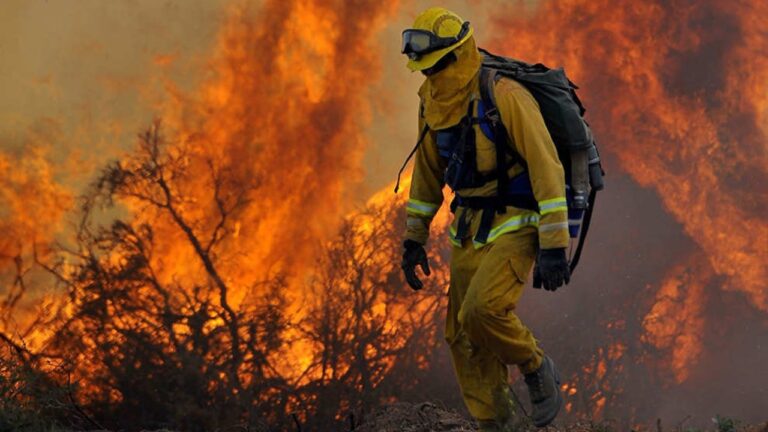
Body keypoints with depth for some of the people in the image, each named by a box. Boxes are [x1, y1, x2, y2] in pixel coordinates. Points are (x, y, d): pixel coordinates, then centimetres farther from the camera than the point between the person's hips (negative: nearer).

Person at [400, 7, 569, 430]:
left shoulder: (504, 96, -20)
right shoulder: (432, 104, 3)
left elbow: (546, 168, -20)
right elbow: (427, 173, 18)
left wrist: (554, 246, -22)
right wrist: (414, 238, 18)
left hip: (515, 226, -7)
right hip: (469, 232, 7)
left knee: (483, 310, -26)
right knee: (463, 339, 3)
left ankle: (537, 370, 1)